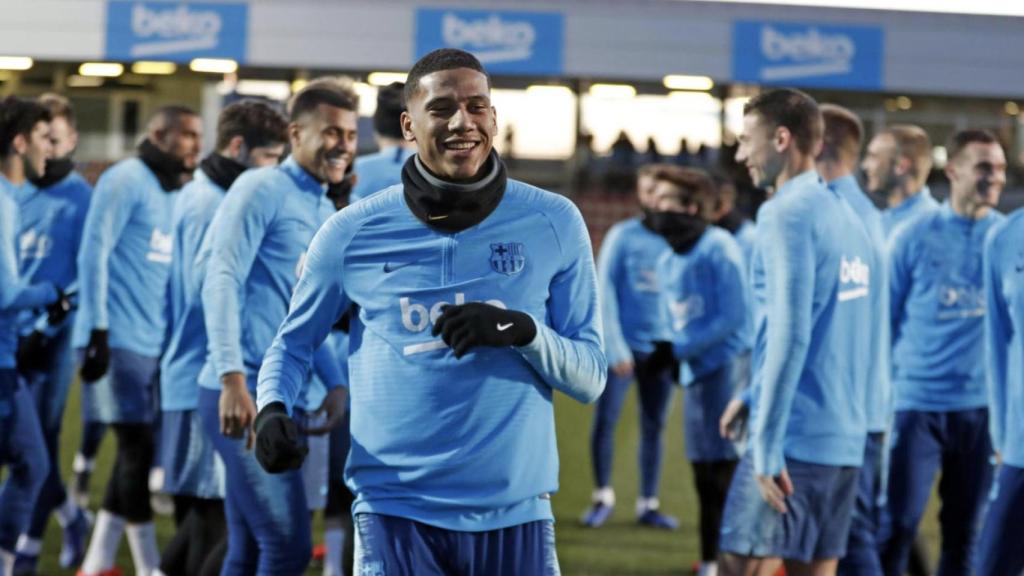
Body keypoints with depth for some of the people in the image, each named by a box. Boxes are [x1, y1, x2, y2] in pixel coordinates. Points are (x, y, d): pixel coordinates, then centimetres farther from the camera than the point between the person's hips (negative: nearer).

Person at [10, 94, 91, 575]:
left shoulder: (81, 200, -6)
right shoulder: (14, 193, 7)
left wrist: (45, 328, -14)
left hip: (52, 337, -5)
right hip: (12, 335, 5)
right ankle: (69, 515, 32)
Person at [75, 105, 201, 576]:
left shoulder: (172, 192, 17)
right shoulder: (126, 180, -7)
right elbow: (94, 253, -12)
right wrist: (97, 332, -16)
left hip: (152, 342, 8)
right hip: (118, 339, -8)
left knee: (135, 453, 8)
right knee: (137, 449, -8)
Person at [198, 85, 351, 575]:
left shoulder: (327, 212, 18)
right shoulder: (262, 191, -7)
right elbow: (222, 280, -16)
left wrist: (334, 383, 14)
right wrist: (234, 379, -25)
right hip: (245, 393, -9)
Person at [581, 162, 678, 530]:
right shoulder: (623, 236, -1)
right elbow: (605, 292, -4)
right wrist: (615, 346, -10)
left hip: (661, 350, 2)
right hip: (622, 346, -2)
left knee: (654, 427, 6)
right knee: (604, 421, -5)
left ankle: (648, 504, 15)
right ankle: (602, 497, 11)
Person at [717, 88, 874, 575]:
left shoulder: (787, 214, -11)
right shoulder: (844, 216, 15)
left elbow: (789, 334, -19)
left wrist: (766, 446, -19)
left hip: (796, 437, -8)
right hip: (844, 439, 8)